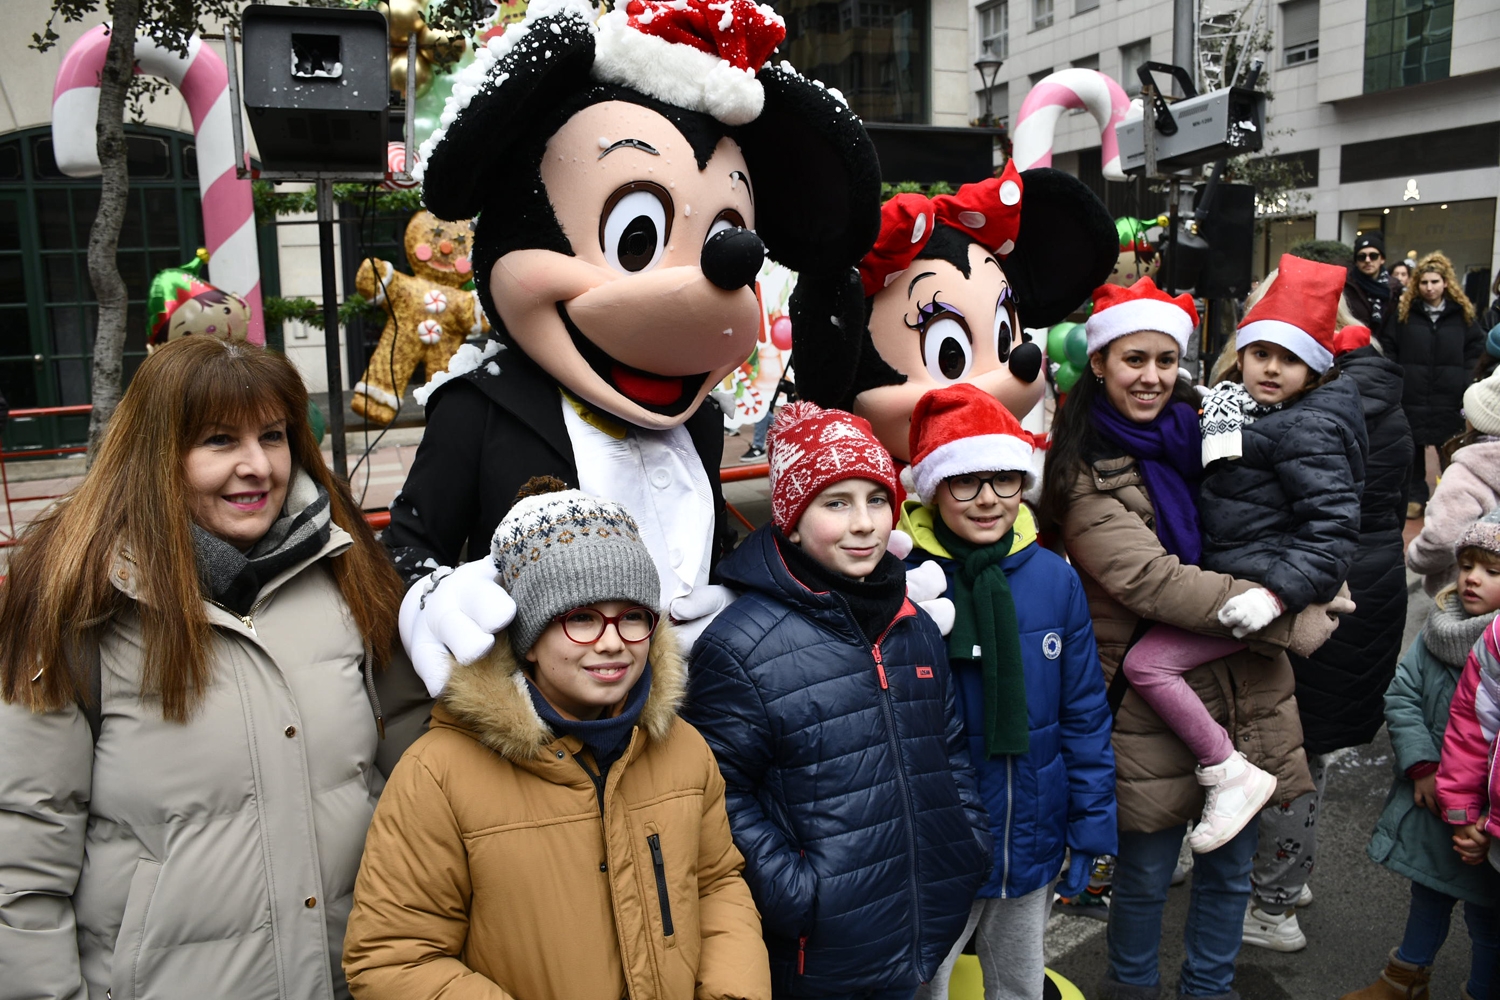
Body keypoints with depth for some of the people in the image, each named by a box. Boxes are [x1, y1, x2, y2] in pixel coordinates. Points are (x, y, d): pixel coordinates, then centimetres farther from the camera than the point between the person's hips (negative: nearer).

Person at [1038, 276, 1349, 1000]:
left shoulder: (1206, 430, 6)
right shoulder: (1086, 471, -11)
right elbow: (1151, 580, -21)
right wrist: (1294, 620, -19)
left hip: (1248, 695, 5)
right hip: (1155, 705, -5)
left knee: (1230, 870, 19)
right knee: (1145, 874, 11)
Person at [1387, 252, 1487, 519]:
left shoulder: (1462, 313, 5)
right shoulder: (1405, 311, 3)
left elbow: (1476, 349, 6)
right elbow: (1390, 349, 2)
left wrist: (1467, 384, -4)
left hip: (1449, 396, 0)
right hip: (1411, 394, 0)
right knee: (1413, 446, 6)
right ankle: (1415, 497, 15)